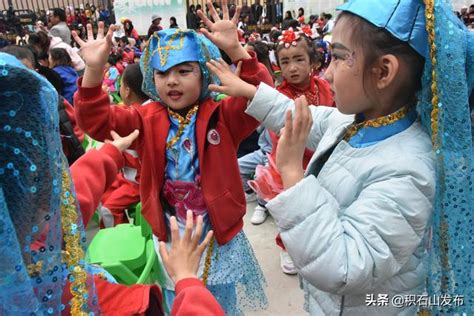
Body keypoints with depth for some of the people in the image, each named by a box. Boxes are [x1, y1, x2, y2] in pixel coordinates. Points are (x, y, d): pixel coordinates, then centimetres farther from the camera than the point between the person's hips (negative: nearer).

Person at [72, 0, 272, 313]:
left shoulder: (222, 115, -9)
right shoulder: (147, 120, -3)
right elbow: (97, 121, -12)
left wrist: (236, 50, -37)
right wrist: (94, 70, -27)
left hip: (218, 231, -1)